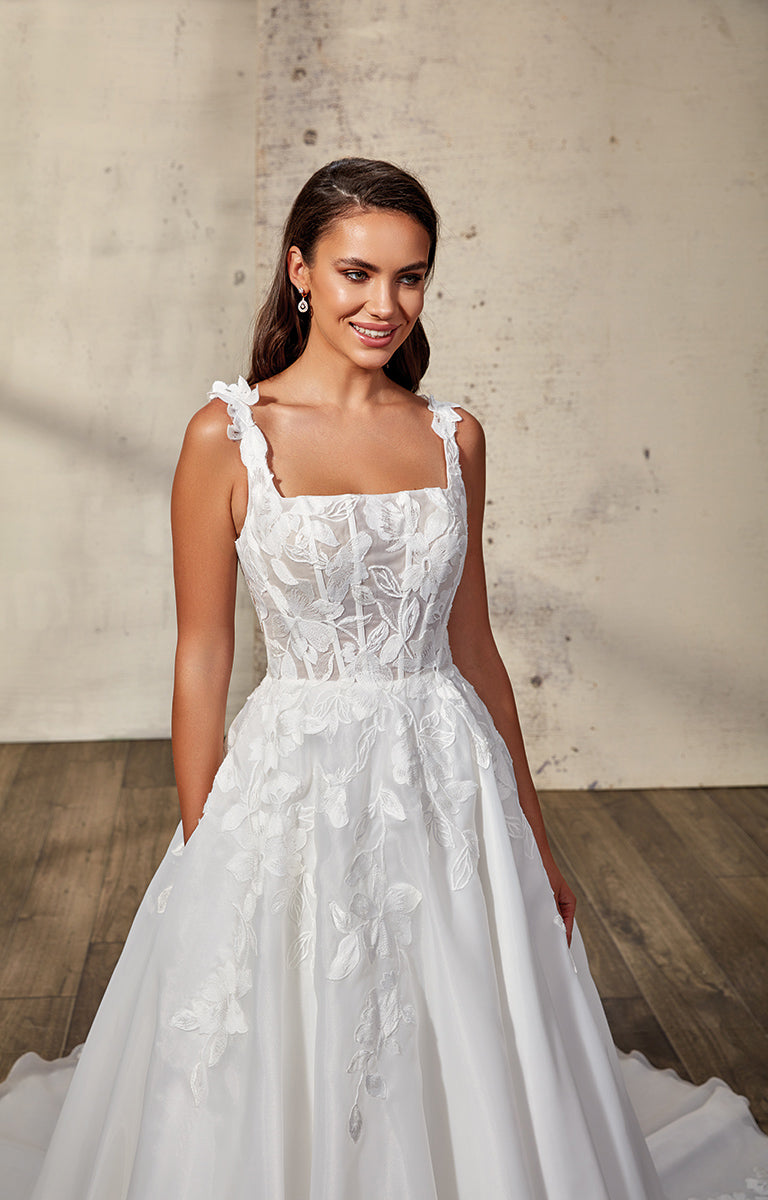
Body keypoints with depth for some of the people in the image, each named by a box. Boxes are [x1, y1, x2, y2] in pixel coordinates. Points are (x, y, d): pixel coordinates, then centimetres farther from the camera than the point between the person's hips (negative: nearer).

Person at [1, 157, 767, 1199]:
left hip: (451, 786, 3)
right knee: (286, 1088, 11)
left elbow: (473, 643, 10)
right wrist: (198, 857, -5)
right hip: (295, 788, -3)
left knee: (462, 1089, 15)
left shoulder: (456, 437, 4)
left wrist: (534, 837, 11)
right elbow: (202, 660, -4)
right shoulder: (228, 435, -7)